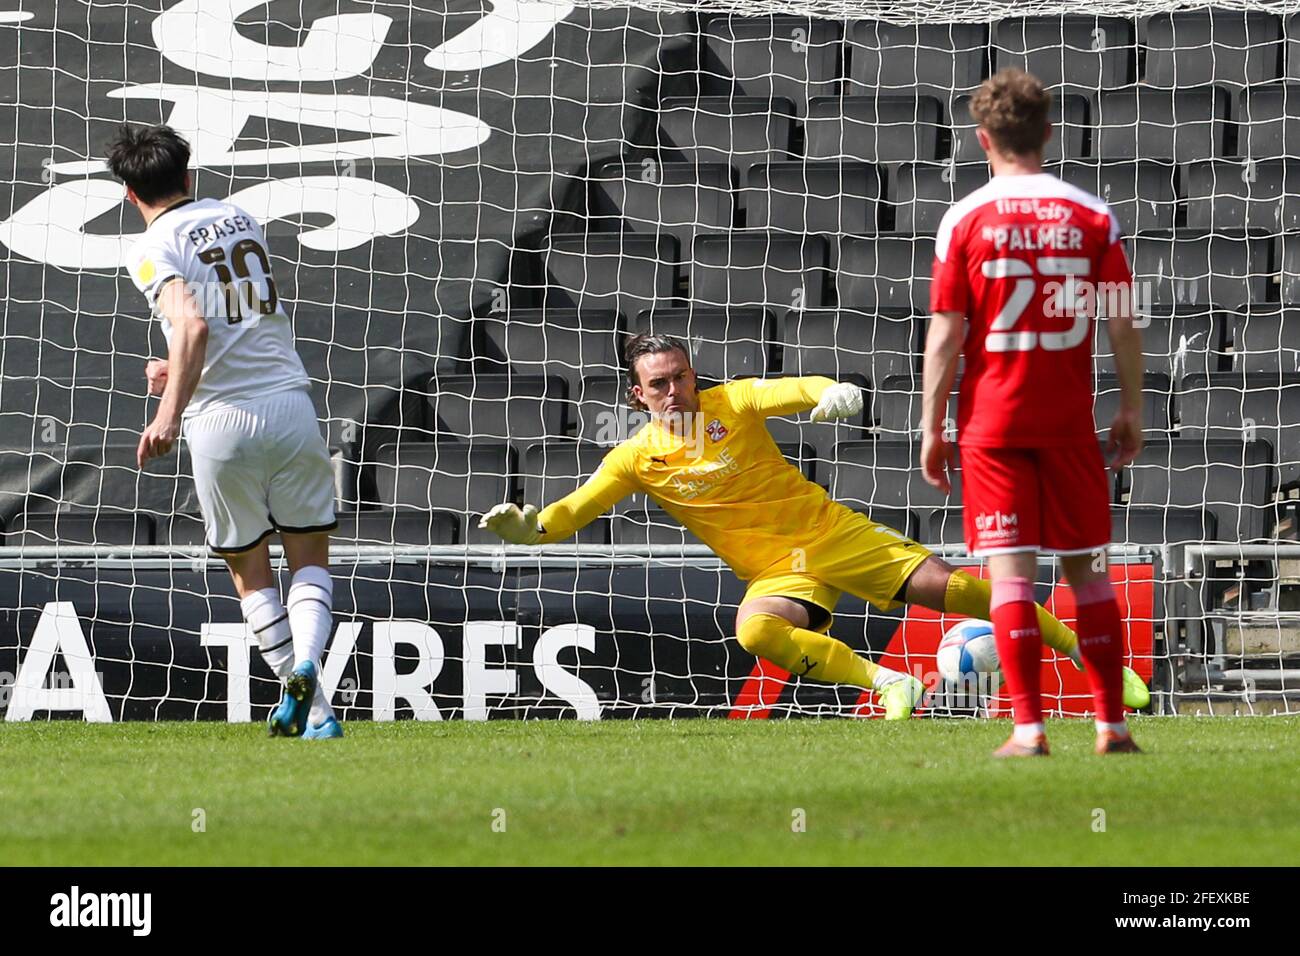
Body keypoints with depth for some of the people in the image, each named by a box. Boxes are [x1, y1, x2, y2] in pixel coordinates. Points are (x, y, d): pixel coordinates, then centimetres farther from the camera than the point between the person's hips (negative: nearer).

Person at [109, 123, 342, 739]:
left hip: (222, 418, -3)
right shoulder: (241, 220, 15)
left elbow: (193, 325, -22)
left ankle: (313, 710, 3)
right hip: (290, 404, 3)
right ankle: (305, 664, -17)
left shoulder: (153, 250, -4)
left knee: (249, 571, 13)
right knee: (310, 557, 12)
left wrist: (169, 414, -24)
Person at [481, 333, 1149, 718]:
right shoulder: (636, 459, -5)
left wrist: (834, 393, -39)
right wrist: (530, 525, -30)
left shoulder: (734, 402, -6)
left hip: (831, 531, -1)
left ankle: (1076, 647, 7)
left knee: (949, 588, -10)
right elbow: (575, 509, -9)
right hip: (778, 573, 1)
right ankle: (888, 683, -24)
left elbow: (798, 391, -16)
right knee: (756, 631, -34)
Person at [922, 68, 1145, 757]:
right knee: (1087, 568, 11)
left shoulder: (964, 220, -5)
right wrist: (1132, 409, 11)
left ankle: (1028, 726, -9)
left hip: (992, 422, -2)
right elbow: (1123, 324, 0)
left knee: (1010, 569, -2)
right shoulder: (1092, 217, 0)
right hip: (1070, 426, 2)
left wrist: (931, 428, 1)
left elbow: (945, 337, -6)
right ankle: (1111, 722, 11)